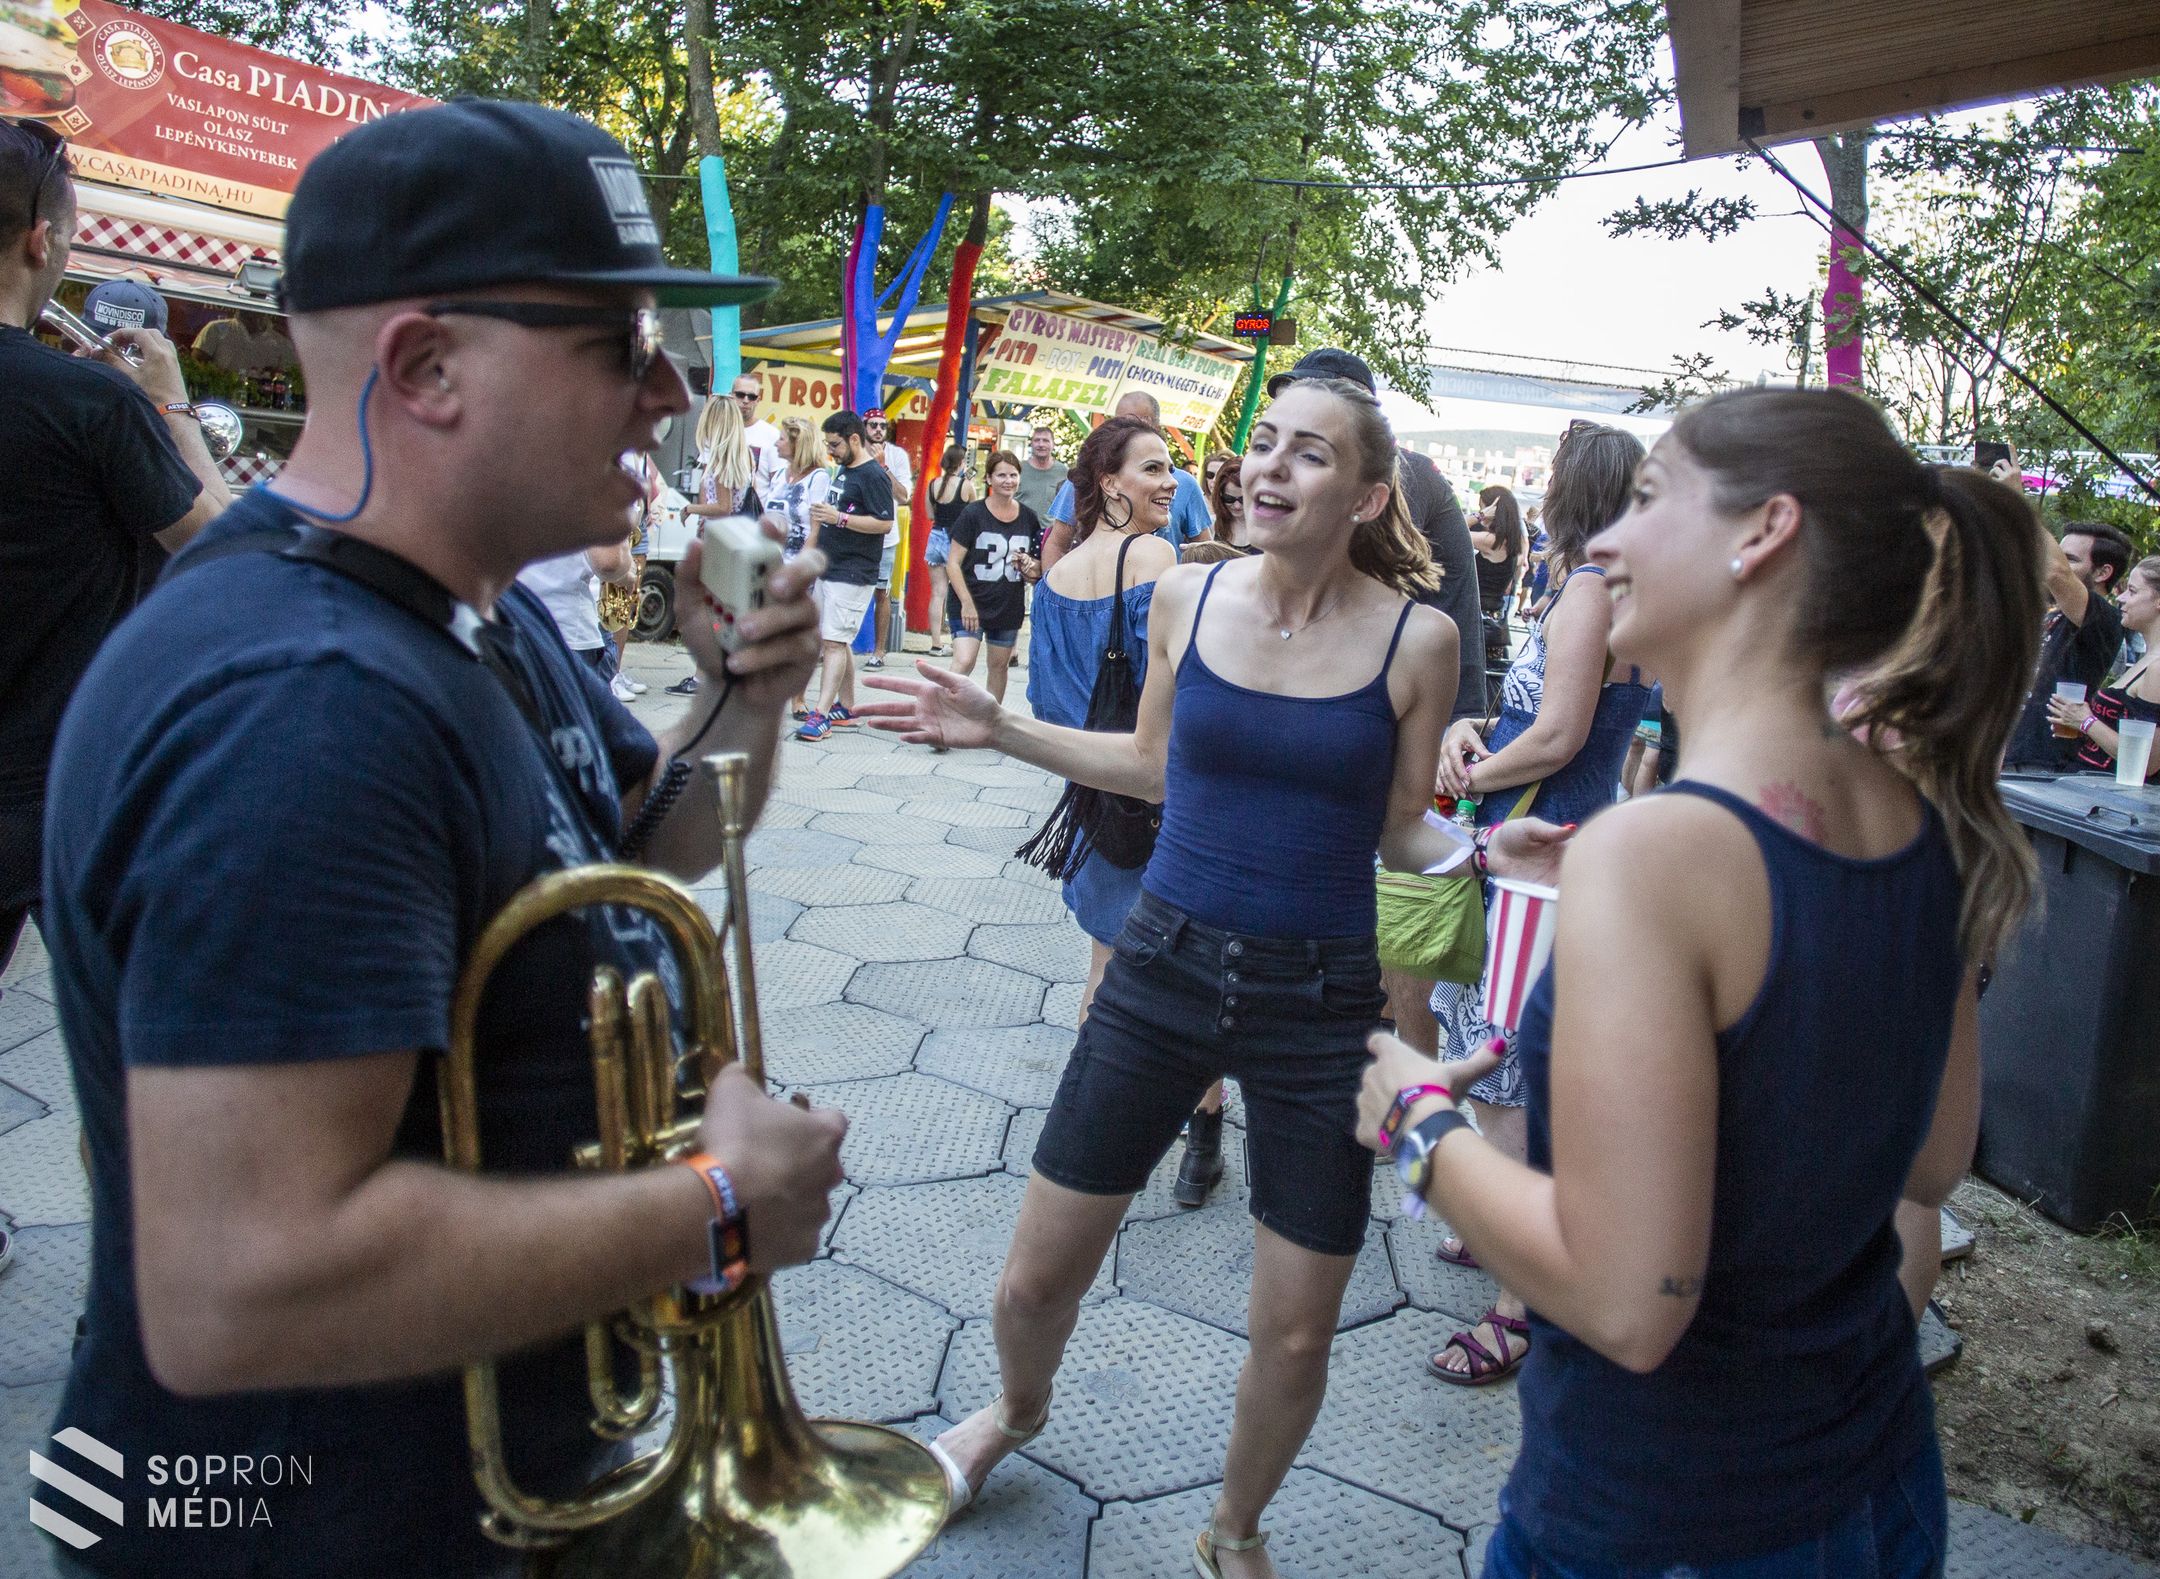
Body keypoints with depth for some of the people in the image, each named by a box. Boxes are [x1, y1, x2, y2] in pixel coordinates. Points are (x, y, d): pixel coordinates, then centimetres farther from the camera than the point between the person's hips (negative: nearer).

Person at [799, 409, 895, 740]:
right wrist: (823, 515, 11)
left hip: (853, 575, -10)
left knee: (834, 641, -12)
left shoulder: (874, 475, -12)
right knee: (836, 642, 12)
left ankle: (821, 715, -13)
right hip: (829, 570, 10)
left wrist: (839, 518, -22)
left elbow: (885, 523, -20)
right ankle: (846, 707, 21)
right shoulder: (843, 470, 16)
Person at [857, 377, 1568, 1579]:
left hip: (1319, 998, -1)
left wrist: (1484, 850, -18)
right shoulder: (1188, 597, -3)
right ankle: (1018, 1410, 49)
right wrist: (999, 731, 7)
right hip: (1167, 968, 2)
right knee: (1039, 1275, 12)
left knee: (1296, 1334, 9)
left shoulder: (1416, 639, -9)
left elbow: (1400, 828, 2)